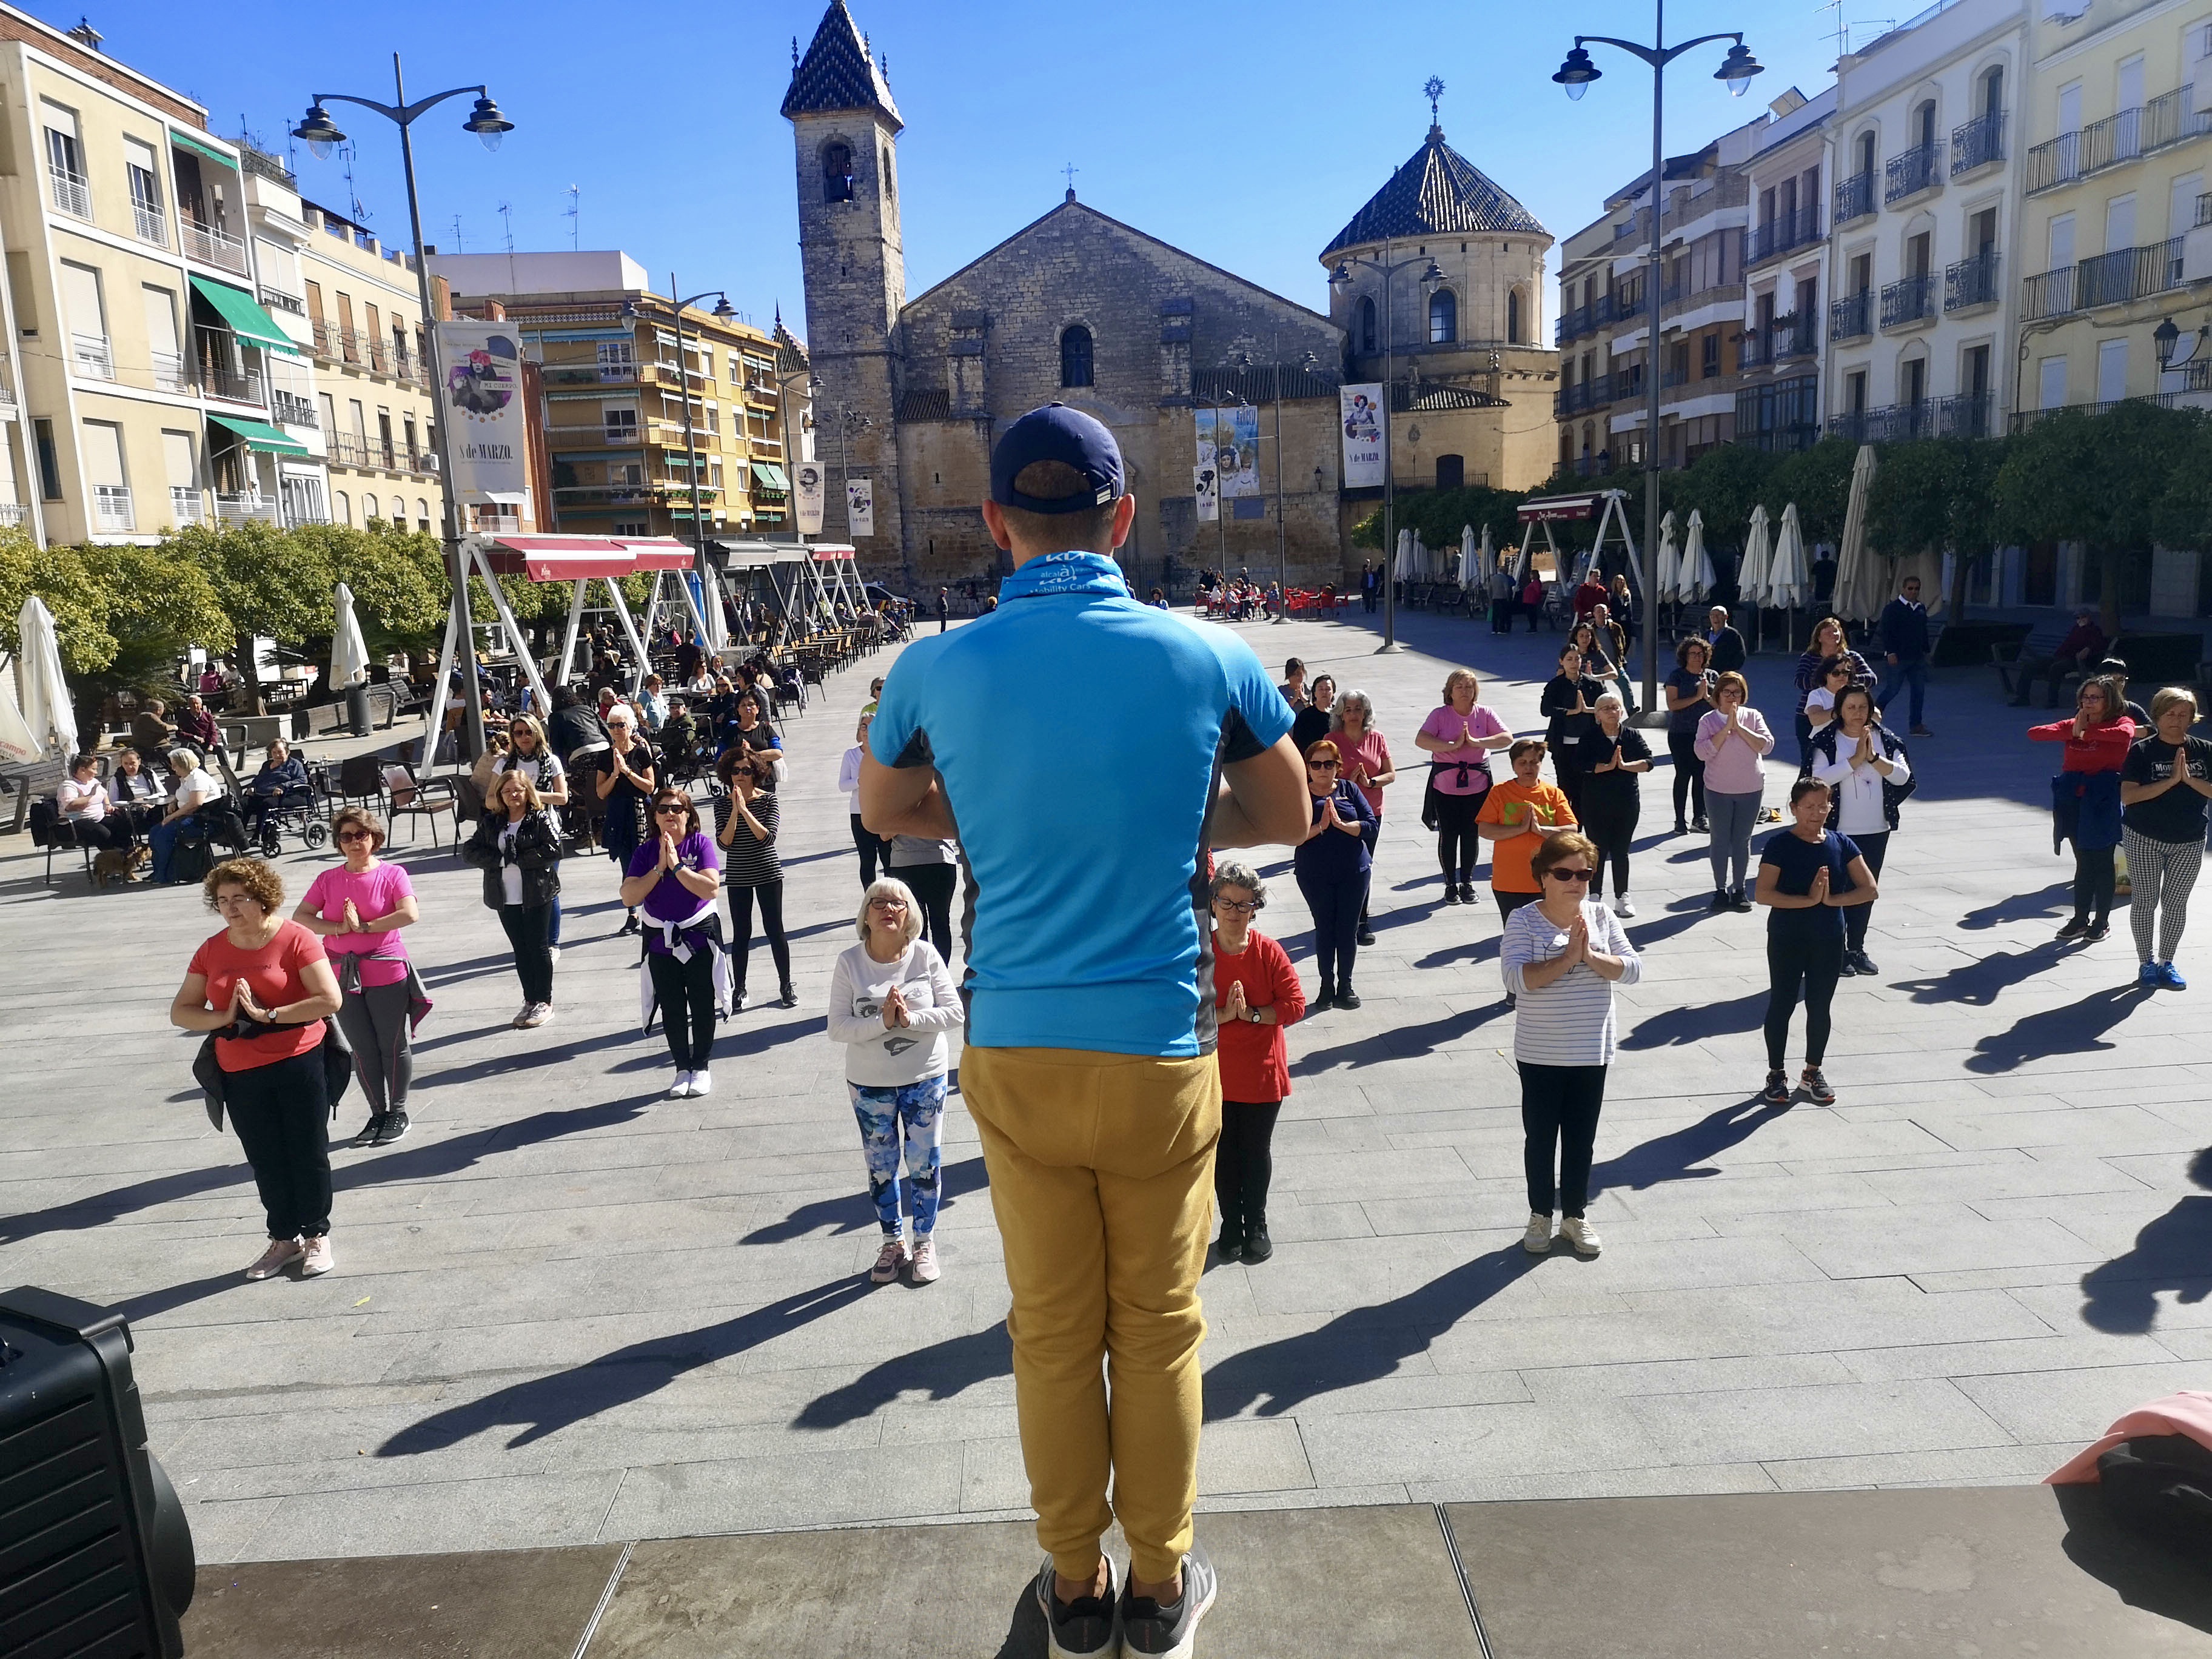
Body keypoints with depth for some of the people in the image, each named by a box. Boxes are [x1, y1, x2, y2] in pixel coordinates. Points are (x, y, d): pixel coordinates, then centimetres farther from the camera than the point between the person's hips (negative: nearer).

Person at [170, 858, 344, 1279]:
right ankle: (283, 1238, 28)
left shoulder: (294, 939, -9)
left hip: (298, 1063, -4)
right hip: (241, 1075, 4)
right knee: (266, 1162, 13)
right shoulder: (212, 950, 6)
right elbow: (180, 1012, 7)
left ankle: (316, 1236, 22)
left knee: (308, 1154, 5)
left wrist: (268, 1015, -17)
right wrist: (225, 1018, -12)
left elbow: (330, 1000, -17)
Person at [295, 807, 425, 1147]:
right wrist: (340, 928, -16)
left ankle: (398, 1113, 19)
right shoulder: (328, 880, 6)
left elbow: (410, 914, -19)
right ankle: (377, 1113, 24)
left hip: (386, 974, -4)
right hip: (343, 975, 4)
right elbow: (301, 917, -2)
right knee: (363, 1049, 12)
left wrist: (364, 926, -16)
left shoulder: (392, 874, -5)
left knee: (393, 1045, 5)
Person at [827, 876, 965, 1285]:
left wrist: (910, 1019, -23)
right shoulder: (850, 963, -9)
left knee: (924, 1164, 7)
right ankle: (893, 1242, 31)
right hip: (870, 1084, 1)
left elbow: (955, 1013, -10)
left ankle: (924, 1242, 27)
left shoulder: (926, 955, -9)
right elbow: (838, 1028, -12)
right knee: (881, 1168, 11)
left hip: (925, 1078, 0)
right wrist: (883, 1022, -26)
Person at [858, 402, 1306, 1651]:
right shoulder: (1210, 659, -8)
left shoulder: (935, 671, -7)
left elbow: (889, 812, 13)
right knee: (1159, 1327, 16)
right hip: (1161, 1049, -1)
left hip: (1014, 1051, 1)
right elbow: (1286, 817, 7)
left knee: (1053, 1330, 17)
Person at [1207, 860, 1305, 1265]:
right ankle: (1231, 1226, 28)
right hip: (1214, 1075, 0)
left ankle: (1257, 1226, 29)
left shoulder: (1269, 952, -8)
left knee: (1257, 1152, 12)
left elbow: (1295, 1004, -9)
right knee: (1224, 1152, 11)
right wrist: (1224, 1014, -23)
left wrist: (1252, 1014, -19)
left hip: (1262, 1074, 0)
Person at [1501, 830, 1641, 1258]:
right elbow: (1516, 977, -22)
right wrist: (1567, 958, -26)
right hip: (1540, 1055, -3)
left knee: (1581, 1139, 14)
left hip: (1591, 1052, 3)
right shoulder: (1524, 921, -11)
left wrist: (1591, 957, -20)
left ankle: (1575, 1216, 31)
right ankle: (1541, 1216, 29)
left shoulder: (1601, 917, 0)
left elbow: (1632, 969, -6)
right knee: (1540, 1138, 10)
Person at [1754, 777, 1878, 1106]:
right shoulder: (1780, 845, -11)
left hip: (1829, 941, 3)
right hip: (1787, 940, -3)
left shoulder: (1841, 845, 0)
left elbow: (1869, 890, -3)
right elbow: (1764, 894, -19)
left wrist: (1831, 899, -16)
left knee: (1820, 1007, 11)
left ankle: (1812, 1072, 27)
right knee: (1782, 1004, 5)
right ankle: (1776, 1074, 17)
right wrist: (1808, 900, -23)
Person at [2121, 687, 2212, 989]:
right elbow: (2127, 796, -17)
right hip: (2144, 838, -2)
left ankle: (2166, 963, 19)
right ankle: (2146, 962, 14)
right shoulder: (2142, 752, -8)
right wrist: (2171, 780, -22)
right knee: (2145, 900, 4)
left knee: (2176, 903, 7)